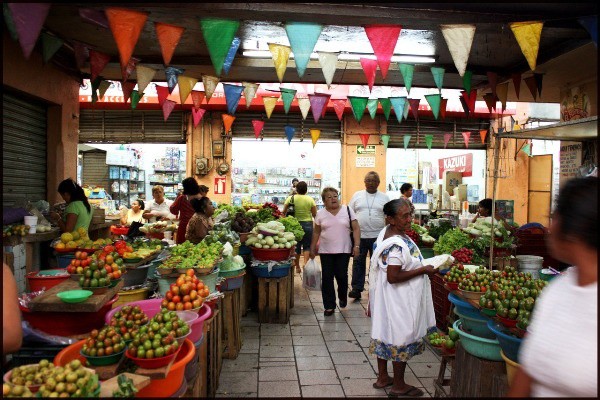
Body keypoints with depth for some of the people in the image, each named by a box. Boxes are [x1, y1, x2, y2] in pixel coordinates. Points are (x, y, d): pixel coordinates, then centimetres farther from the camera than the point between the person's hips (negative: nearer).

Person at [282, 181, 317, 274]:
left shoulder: (290, 198, -4)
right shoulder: (310, 199, -5)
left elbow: (284, 212, -2)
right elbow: (314, 214, -3)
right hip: (307, 224, -1)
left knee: (296, 246, 13)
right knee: (307, 246, 10)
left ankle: (297, 267, 20)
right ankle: (305, 263, -9)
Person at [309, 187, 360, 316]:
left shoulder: (347, 210, -1)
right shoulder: (320, 213, 2)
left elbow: (356, 229, -1)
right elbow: (316, 233, 9)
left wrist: (356, 245, -10)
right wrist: (312, 249, 8)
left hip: (344, 250, -1)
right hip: (325, 251, 1)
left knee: (341, 276, 1)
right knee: (327, 278, 2)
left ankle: (342, 297, 32)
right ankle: (329, 306, 15)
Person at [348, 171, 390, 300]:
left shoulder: (384, 197, 5)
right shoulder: (357, 195, 5)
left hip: (377, 236, 0)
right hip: (359, 236, 0)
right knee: (358, 263, 5)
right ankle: (356, 289, 12)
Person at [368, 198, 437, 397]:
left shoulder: (387, 232, 3)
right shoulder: (396, 244, -28)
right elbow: (393, 277, -28)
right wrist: (423, 270, -22)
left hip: (386, 299, 10)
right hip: (399, 304, -10)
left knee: (385, 335, 19)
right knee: (401, 339, 7)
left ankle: (382, 377, 36)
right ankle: (398, 386, 25)